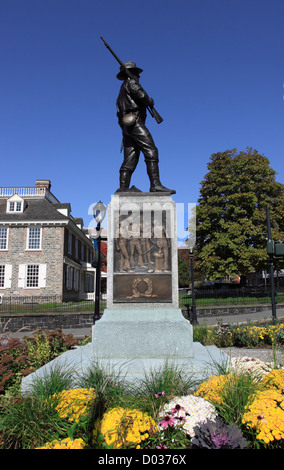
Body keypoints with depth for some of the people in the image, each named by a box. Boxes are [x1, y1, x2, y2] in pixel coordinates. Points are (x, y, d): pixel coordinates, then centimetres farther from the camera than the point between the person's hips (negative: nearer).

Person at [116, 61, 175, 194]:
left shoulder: (122, 89, 32)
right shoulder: (131, 82, 5)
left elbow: (119, 112, 28)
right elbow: (141, 95, -12)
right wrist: (150, 101, 6)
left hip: (126, 126, 9)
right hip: (135, 122, -9)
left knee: (130, 159, 1)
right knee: (151, 152, -17)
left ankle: (123, 187, -8)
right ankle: (155, 184, -27)